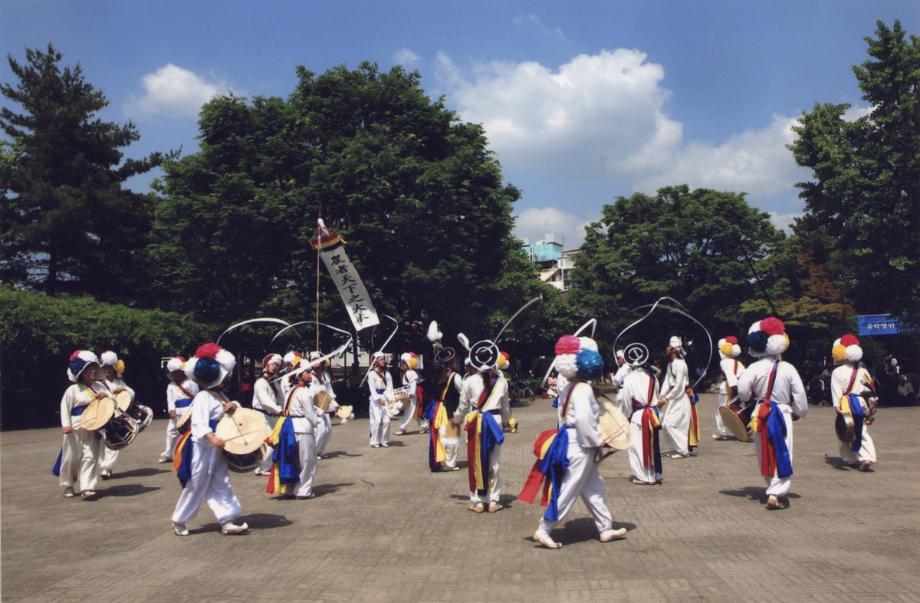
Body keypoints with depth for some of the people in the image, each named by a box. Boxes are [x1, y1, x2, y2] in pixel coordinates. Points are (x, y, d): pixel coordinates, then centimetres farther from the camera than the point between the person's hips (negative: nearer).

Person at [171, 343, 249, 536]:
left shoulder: (220, 395, 10)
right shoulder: (202, 398, -19)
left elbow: (232, 407, 20)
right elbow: (199, 423, -30)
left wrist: (233, 406, -5)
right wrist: (212, 438, -45)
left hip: (217, 448, 9)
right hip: (202, 448, -9)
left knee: (221, 485, 7)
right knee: (196, 487, 4)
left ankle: (227, 522, 9)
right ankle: (179, 521, 21)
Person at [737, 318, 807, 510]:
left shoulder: (755, 368, -9)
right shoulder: (788, 368, -7)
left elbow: (742, 390, -18)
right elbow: (800, 395, -2)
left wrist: (751, 397, 4)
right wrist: (798, 412, 15)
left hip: (761, 415, 2)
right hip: (782, 414, -1)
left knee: (765, 455, 16)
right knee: (782, 455, 0)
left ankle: (772, 488, 29)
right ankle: (777, 493, -9)